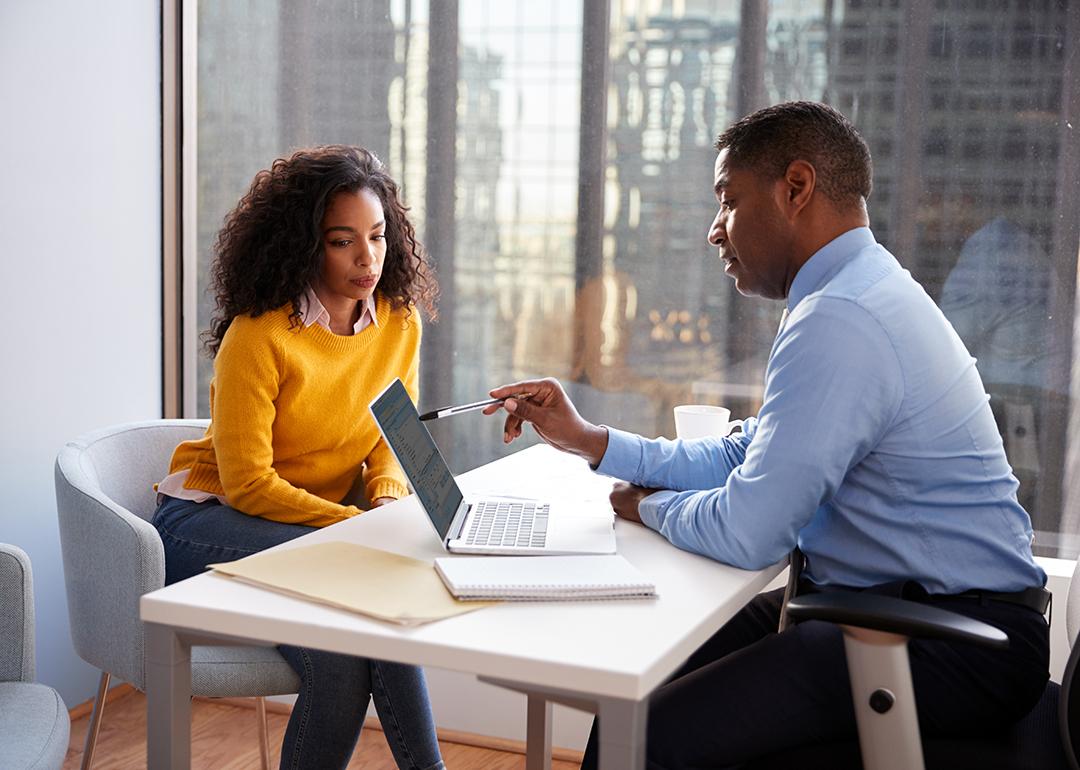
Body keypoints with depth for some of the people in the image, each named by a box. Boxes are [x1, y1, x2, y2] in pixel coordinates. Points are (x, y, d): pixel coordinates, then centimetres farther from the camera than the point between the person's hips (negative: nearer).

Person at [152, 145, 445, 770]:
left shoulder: (400, 325, 0)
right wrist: (355, 525, -24)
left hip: (321, 523, 5)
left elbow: (392, 443, 9)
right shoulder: (259, 334, -19)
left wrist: (389, 498, -14)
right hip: (208, 524, -5)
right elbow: (247, 482, -18)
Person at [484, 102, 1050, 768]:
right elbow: (746, 458, 17)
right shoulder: (866, 290, 13)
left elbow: (744, 533, -22)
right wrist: (588, 439, 12)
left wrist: (650, 505, -1)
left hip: (957, 649, -11)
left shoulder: (839, 324, -22)